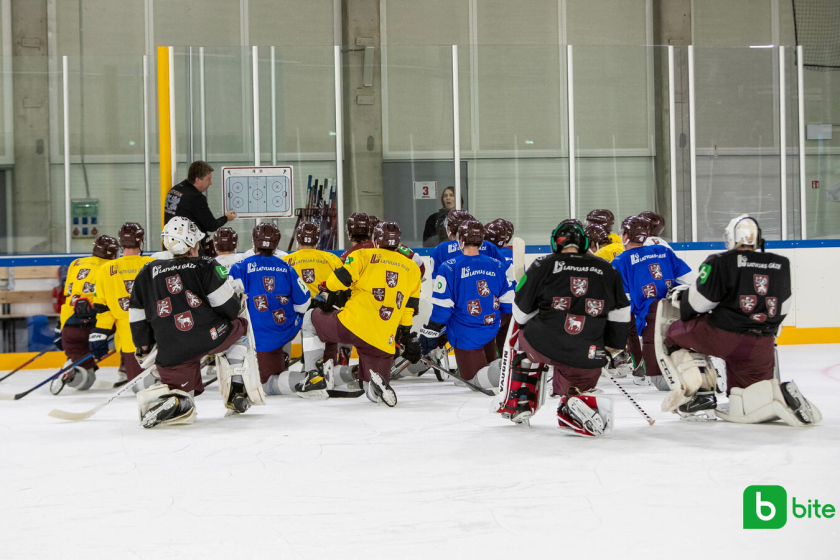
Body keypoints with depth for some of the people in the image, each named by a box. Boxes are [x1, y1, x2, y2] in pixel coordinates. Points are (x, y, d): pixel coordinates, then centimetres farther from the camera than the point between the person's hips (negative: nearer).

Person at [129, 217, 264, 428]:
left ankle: (172, 401, -17)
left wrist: (144, 350, 31)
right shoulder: (206, 266, 4)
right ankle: (239, 394, 21)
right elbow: (228, 307, -3)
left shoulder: (148, 272, 17)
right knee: (239, 327, 30)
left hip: (172, 353, 3)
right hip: (212, 337, -2)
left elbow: (138, 318, 19)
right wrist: (237, 304, 20)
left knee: (180, 388, 23)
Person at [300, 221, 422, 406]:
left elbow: (336, 282, -3)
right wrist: (406, 338, 27)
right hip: (383, 342, 3)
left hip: (352, 326, -3)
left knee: (310, 318, 26)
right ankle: (378, 382, -17)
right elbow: (409, 308, 19)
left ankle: (315, 374, 14)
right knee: (373, 390, 21)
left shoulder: (364, 256, 5)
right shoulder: (412, 268, 18)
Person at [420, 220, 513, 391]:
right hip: (491, 333, 5)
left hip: (466, 337, -5)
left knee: (477, 378, 0)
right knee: (487, 368, 26)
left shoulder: (449, 268, -13)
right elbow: (508, 302, 8)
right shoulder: (497, 266, 2)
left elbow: (441, 306, -14)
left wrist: (430, 334, -6)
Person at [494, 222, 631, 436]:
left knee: (520, 338, 31)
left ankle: (517, 402, 26)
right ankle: (580, 403, -10)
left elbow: (521, 311, 10)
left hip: (543, 345, -1)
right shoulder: (607, 270, 11)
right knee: (571, 388, 26)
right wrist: (611, 348, 29)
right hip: (587, 360, 1)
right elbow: (620, 317, 15)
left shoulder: (544, 265, 4)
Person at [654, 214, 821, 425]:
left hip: (723, 336, -5)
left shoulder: (719, 263, -6)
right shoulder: (781, 265, 10)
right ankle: (781, 393, -14)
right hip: (762, 348, 5)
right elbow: (781, 309, 18)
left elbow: (697, 303, -3)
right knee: (741, 408, 17)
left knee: (673, 331, 21)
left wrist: (679, 298, 18)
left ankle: (698, 390, 6)